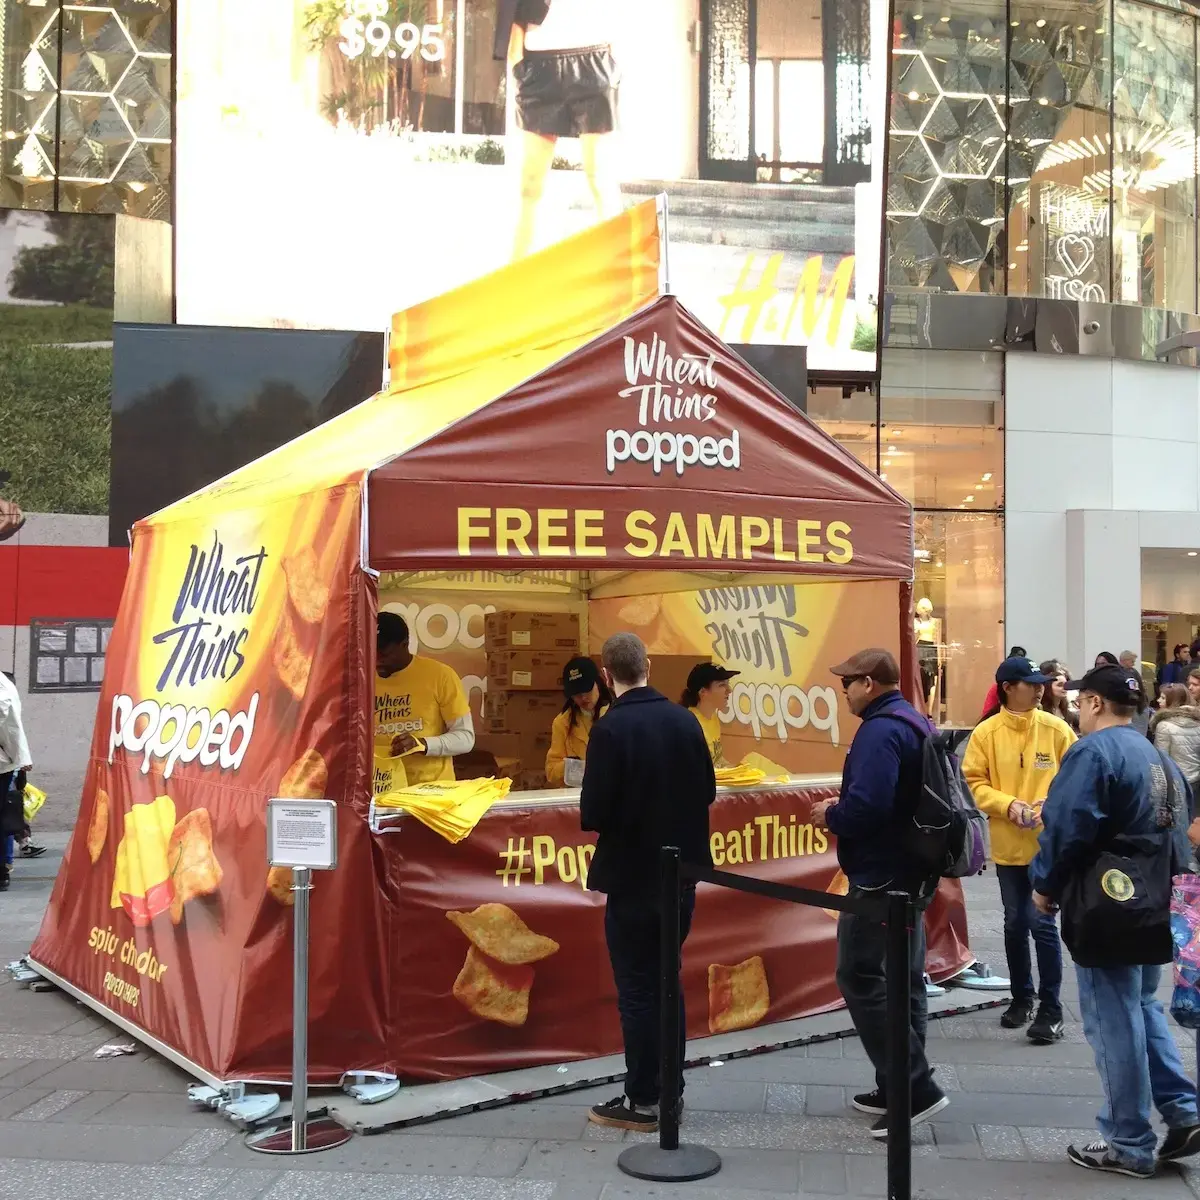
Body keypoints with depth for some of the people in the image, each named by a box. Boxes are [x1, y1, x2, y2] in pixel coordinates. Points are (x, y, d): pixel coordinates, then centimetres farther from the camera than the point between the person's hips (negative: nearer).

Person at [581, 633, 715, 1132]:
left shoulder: (610, 729, -19)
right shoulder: (684, 720, -1)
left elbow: (593, 814, -19)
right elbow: (707, 791, 6)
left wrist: (597, 817, 2)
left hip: (633, 877, -6)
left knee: (637, 989, 4)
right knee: (666, 982, 18)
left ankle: (643, 1101, 12)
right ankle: (669, 1088, 26)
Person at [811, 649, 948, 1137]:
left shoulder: (880, 731, -20)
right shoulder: (916, 723, 13)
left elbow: (866, 806, -31)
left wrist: (830, 816, -11)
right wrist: (842, 811, 11)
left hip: (879, 877, -11)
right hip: (911, 871, 11)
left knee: (862, 979, -5)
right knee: (903, 978, 14)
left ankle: (916, 1088, -5)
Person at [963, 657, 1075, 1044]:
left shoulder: (1055, 728, -3)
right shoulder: (986, 732, -3)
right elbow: (974, 783, -3)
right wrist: (1008, 804, -18)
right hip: (1008, 845, 2)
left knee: (1042, 923, -6)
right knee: (1015, 923, 14)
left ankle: (1051, 1009, 5)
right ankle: (1022, 997, 31)